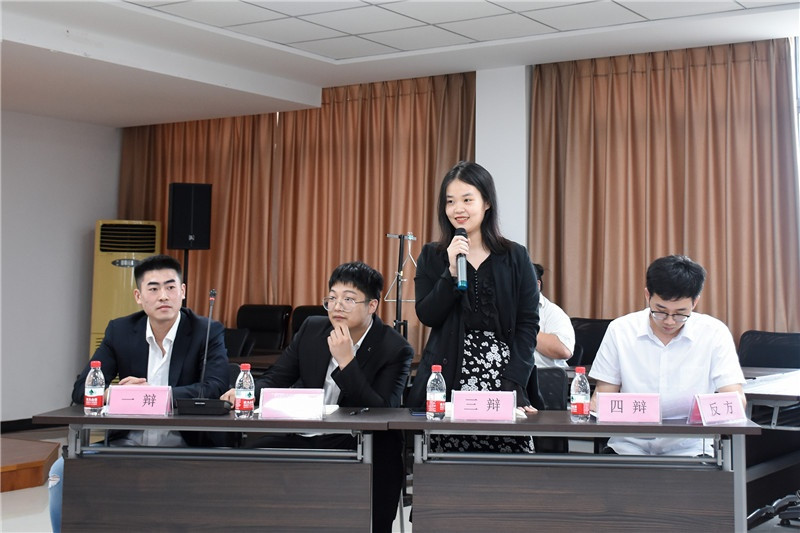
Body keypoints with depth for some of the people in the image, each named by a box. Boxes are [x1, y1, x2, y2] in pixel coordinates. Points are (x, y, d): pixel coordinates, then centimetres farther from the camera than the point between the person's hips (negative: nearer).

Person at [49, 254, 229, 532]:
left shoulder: (208, 332, -5)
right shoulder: (119, 330, 4)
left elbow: (215, 388, -18)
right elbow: (81, 390, 0)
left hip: (182, 446, -3)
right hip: (127, 442, 4)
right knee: (64, 470, -17)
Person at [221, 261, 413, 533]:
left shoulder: (395, 349, -9)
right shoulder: (312, 328, 6)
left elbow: (382, 414, -18)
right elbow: (275, 378, 8)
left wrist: (346, 361, -25)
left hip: (354, 447, -5)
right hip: (301, 438, 5)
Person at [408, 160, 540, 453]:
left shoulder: (515, 257, 7)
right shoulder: (432, 256, 10)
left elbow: (528, 325, 3)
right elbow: (426, 316, 0)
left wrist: (513, 384, -8)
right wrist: (452, 271, -12)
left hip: (502, 376, 0)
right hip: (448, 380, 0)